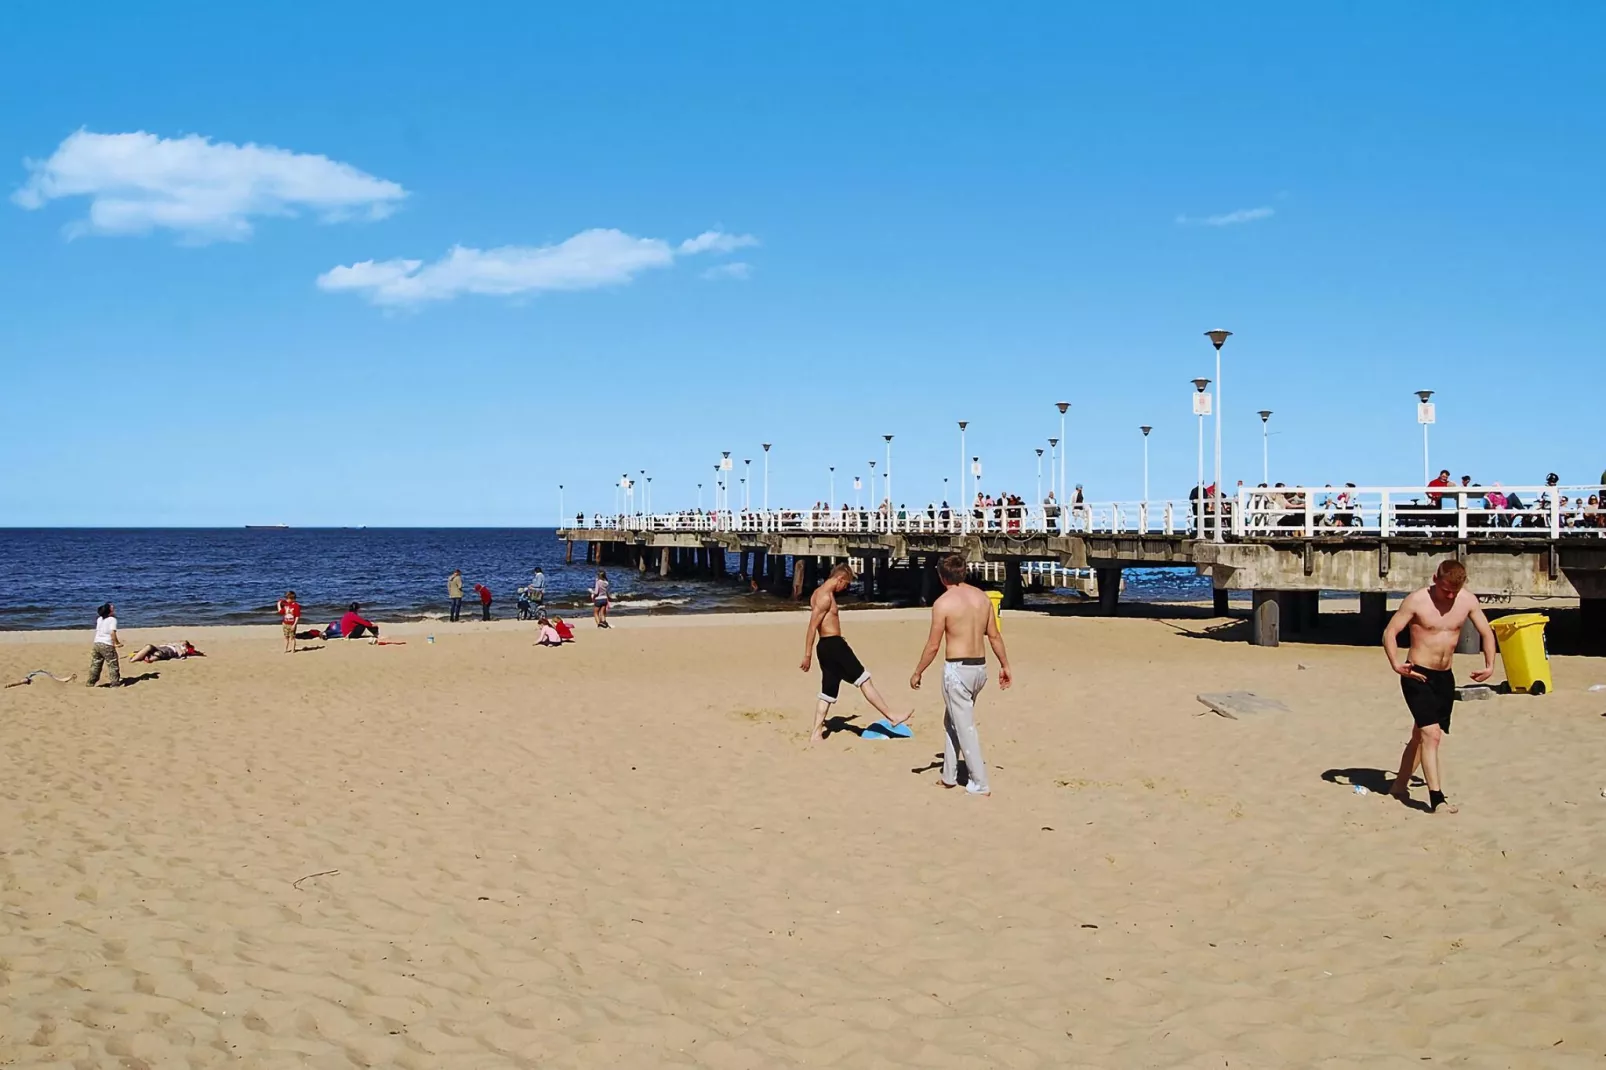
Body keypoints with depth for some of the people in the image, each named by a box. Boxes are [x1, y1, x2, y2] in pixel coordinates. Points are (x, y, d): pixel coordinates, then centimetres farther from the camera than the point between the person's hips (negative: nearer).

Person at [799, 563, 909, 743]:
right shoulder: (825, 597, -15)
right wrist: (807, 655, -19)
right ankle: (892, 717, 1)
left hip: (826, 646, 10)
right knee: (864, 680, -4)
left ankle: (816, 734, 9)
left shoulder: (820, 593, 16)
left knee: (828, 692, 11)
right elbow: (812, 627, -19)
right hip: (833, 645, -10)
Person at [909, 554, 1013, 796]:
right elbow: (994, 635, 9)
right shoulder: (981, 597, 6)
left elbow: (933, 645, -11)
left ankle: (980, 785, 4)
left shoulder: (943, 602, -13)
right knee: (952, 721, 21)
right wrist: (1005, 665, 17)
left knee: (965, 728, 1)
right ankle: (949, 776, 29)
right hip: (980, 667, 7)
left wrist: (917, 673, 0)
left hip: (957, 669, -7)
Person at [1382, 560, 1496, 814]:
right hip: (1417, 676, -5)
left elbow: (1486, 633, 11)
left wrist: (1489, 665, -3)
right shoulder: (1416, 600, -13)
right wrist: (1395, 664, -27)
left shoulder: (1468, 600, -1)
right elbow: (1390, 632, -12)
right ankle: (1437, 799, -16)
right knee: (1431, 734, -16)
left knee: (1421, 735, 15)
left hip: (1445, 677, 6)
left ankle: (1400, 785, 30)